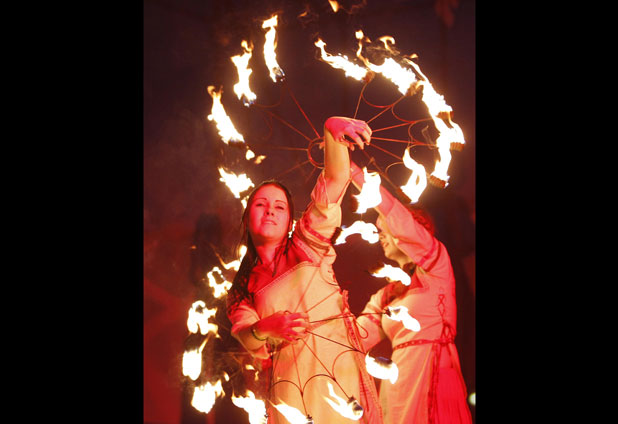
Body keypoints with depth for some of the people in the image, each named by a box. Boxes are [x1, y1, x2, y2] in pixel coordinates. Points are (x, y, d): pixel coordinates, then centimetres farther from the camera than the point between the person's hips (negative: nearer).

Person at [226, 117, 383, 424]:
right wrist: (263, 330, -25)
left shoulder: (307, 244, 9)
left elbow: (336, 179, -4)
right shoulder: (242, 288, 16)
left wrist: (332, 128, -20)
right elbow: (244, 335, -1)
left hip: (338, 374, -1)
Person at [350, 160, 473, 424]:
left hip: (435, 377, -6)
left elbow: (392, 212, -14)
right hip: (396, 387, 6)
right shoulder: (384, 296, 18)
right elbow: (355, 339, 8)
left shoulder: (436, 266, 0)